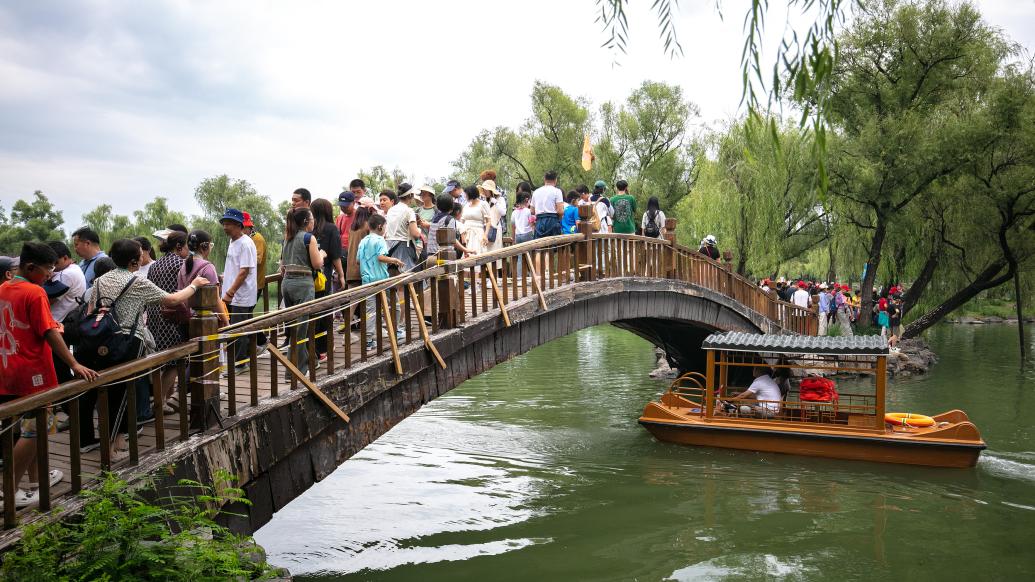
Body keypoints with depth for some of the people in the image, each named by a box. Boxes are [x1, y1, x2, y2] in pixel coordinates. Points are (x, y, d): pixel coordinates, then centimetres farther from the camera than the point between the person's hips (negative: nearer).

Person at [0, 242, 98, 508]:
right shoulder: (35, 292, -16)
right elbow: (50, 333, -21)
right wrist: (74, 364, -22)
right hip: (32, 372, -8)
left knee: (31, 426, 19)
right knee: (33, 431, 0)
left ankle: (36, 478, 28)